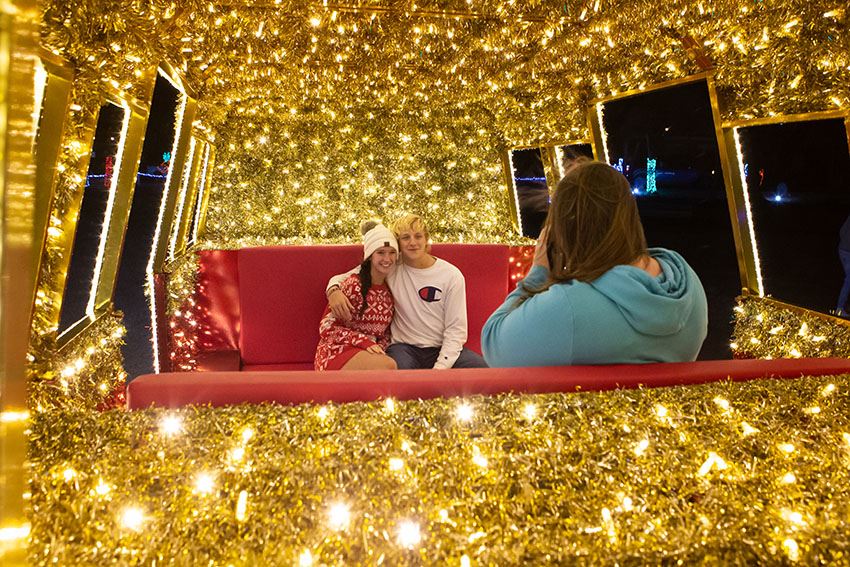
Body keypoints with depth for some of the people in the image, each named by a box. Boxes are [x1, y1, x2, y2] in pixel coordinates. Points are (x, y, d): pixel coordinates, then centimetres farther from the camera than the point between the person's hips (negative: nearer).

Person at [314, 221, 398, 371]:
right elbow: (326, 328, -11)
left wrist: (379, 349, -5)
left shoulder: (390, 290, 9)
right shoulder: (353, 285, -10)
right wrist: (364, 341, -20)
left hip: (367, 355, 5)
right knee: (388, 366, -32)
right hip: (336, 352, -5)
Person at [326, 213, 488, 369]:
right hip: (404, 346, -1)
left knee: (480, 367, -26)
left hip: (442, 348, 2)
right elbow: (342, 278, 9)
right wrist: (334, 291, -16)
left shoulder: (452, 275, 0)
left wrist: (440, 368, -15)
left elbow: (456, 329, -2)